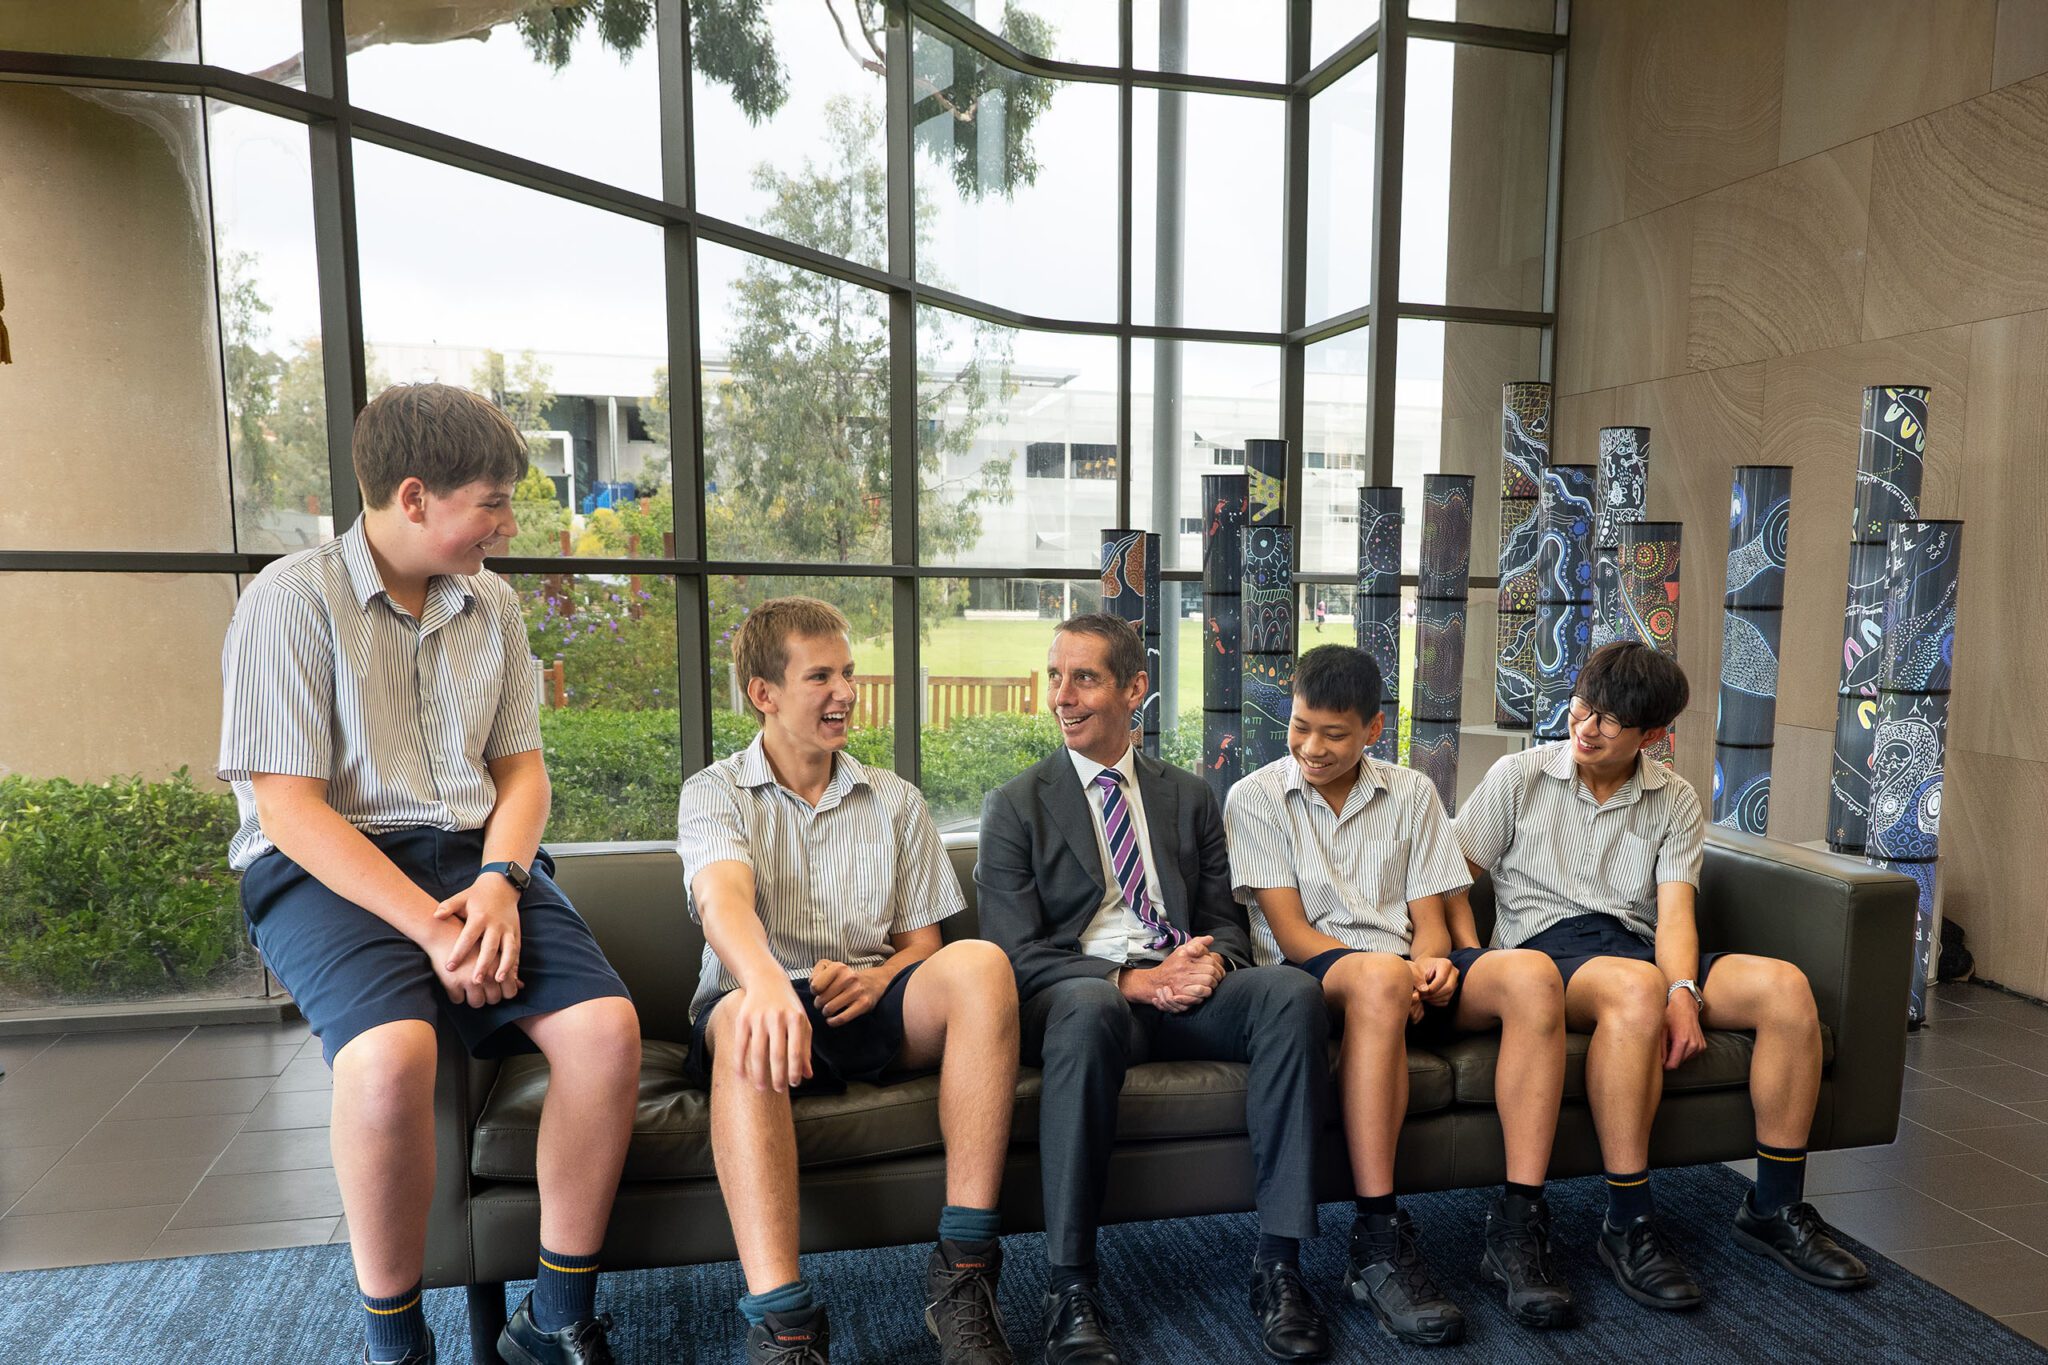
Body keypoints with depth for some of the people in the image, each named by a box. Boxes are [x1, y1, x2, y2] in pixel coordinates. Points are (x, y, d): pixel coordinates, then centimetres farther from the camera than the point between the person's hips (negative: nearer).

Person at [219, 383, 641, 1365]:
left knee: (606, 1025, -21)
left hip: (477, 853, 5)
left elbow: (521, 766, 11)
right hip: (329, 868, -4)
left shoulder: (492, 605, 11)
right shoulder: (291, 601, -6)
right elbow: (288, 807, -11)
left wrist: (497, 883, -10)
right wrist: (428, 923, -21)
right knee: (392, 1054, -35)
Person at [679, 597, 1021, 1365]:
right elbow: (723, 900, -17)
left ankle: (963, 1274, -28)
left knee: (979, 964, -29)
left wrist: (877, 978, -11)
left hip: (870, 1008, 3)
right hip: (762, 997, -2)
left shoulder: (894, 801, 16)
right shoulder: (715, 794, 6)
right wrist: (768, 985, -40)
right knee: (742, 1019, -38)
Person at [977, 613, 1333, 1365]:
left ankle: (1278, 1262, -21)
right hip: (1083, 989, -3)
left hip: (1185, 988, 3)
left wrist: (1210, 960, -10)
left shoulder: (1191, 797, 18)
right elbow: (1018, 953, -2)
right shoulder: (1016, 805, 7)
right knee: (1089, 1009, -38)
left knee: (1293, 992, -27)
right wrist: (1132, 981, -17)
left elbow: (1225, 923, 16)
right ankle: (1070, 1288, -28)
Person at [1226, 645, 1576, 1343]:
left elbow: (1429, 920, 10)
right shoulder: (1255, 798, 4)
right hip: (1311, 977, -4)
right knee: (1379, 976, -39)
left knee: (1532, 972, -26)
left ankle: (1518, 1227, -24)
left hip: (1404, 978, 4)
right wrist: (1393, 973, -17)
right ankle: (1378, 1243, -35)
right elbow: (1290, 931, -4)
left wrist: (1429, 966, -14)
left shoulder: (1412, 794, 15)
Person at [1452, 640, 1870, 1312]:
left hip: (1641, 948, 4)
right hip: (1548, 945, -4)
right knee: (1636, 986, -38)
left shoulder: (1676, 800, 12)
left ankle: (1775, 1209, -6)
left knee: (1785, 984, -21)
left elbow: (1674, 912, 0)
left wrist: (1683, 993, -19)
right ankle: (1628, 1225, -29)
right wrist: (1474, 964, -12)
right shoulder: (1519, 776, 5)